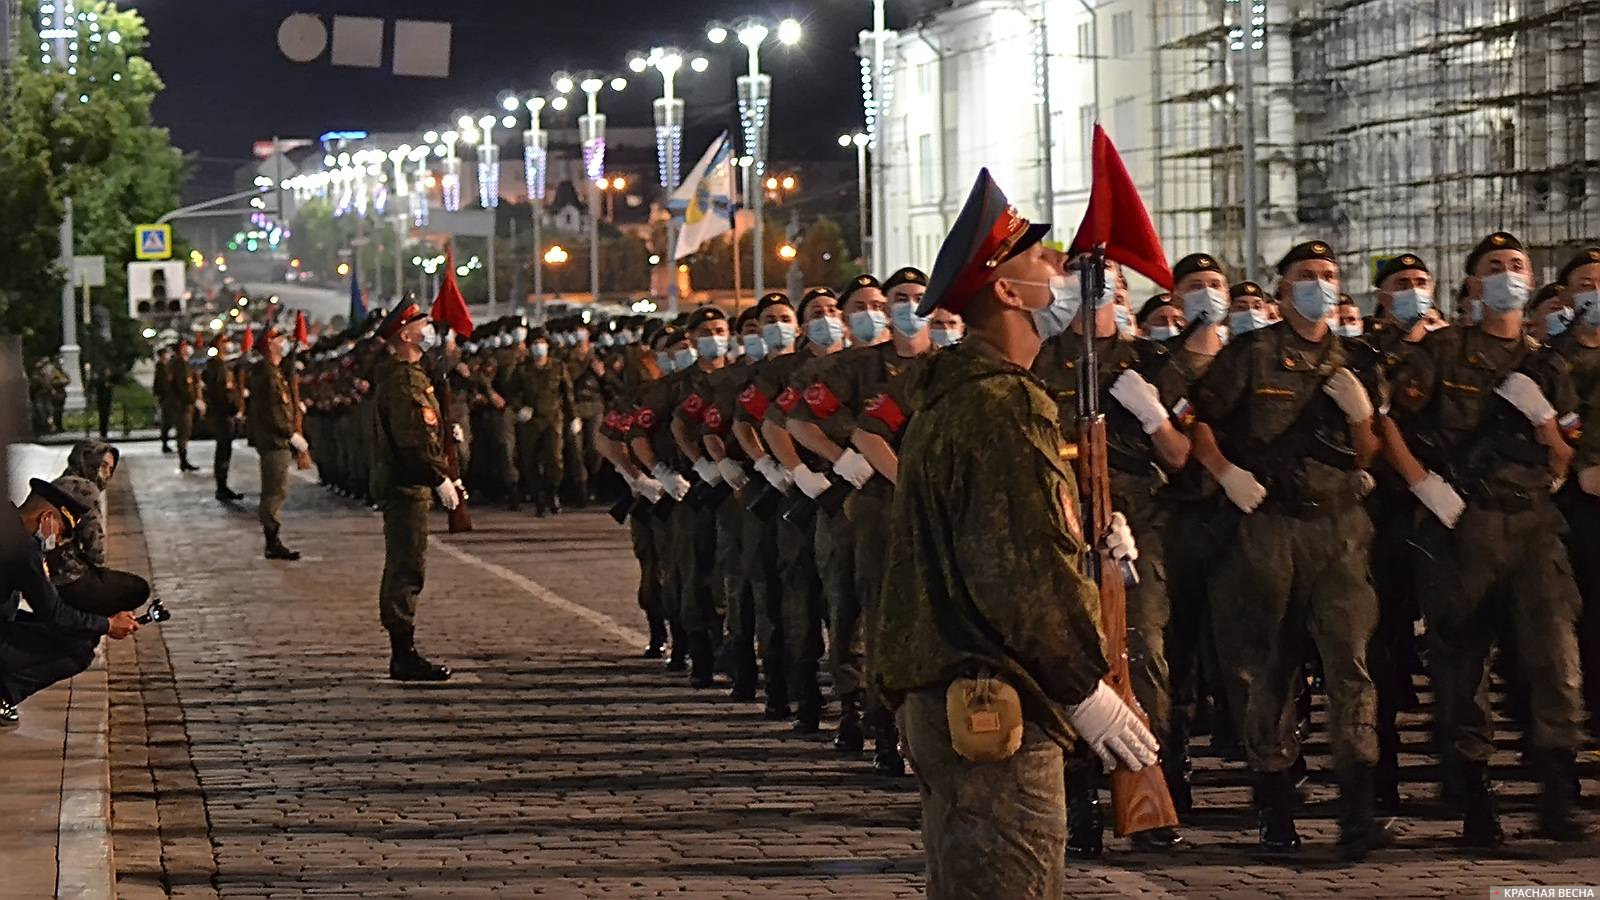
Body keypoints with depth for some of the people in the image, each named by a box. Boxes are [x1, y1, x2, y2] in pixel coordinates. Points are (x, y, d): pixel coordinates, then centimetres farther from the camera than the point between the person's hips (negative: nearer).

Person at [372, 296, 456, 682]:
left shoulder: (407, 374, 18)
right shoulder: (403, 379, -15)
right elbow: (413, 438, -22)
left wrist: (444, 476, 20)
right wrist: (441, 479, -19)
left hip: (404, 486, 11)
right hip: (408, 486, -11)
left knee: (402, 568, 13)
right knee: (407, 568, -8)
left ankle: (402, 654, 19)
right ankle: (404, 656, -6)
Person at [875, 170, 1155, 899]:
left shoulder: (955, 396, 18)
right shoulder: (1003, 405, -16)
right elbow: (1017, 572, -22)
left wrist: (1087, 552, 9)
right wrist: (1088, 691, -16)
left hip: (946, 697, 11)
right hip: (996, 706, -11)